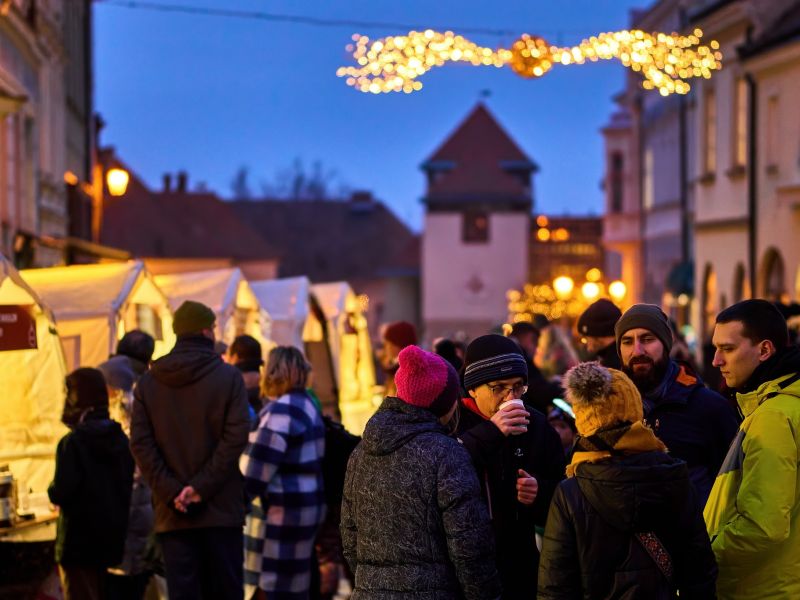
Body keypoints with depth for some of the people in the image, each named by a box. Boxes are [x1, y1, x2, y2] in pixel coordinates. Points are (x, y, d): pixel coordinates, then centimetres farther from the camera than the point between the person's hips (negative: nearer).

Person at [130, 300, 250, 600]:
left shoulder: (148, 382, 6)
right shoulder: (228, 377, -3)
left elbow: (140, 443, -2)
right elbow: (236, 437, -11)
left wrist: (171, 491, -5)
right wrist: (202, 487, -11)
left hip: (173, 514, 2)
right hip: (221, 508, -2)